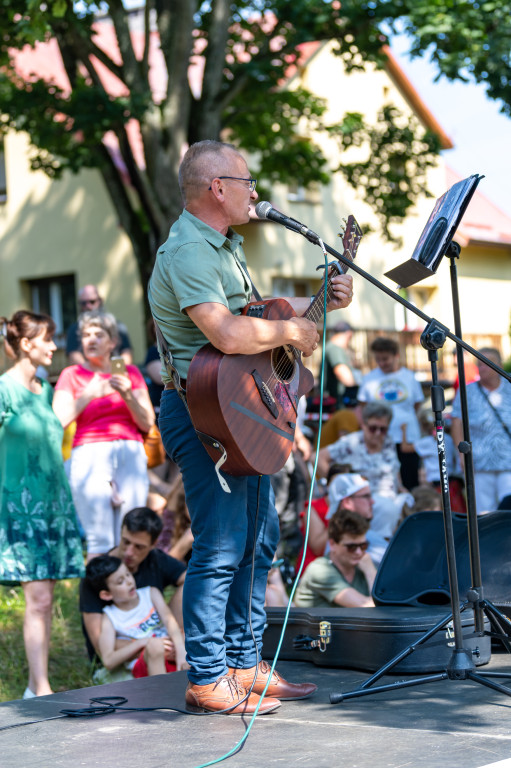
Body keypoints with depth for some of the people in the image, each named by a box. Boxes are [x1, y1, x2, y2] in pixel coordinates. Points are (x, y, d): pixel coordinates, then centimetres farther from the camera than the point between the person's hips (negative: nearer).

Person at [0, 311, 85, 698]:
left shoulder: (47, 390, 13)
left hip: (54, 502, 7)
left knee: (46, 596, 6)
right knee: (38, 597, -11)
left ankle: (35, 686, 12)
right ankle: (41, 688, -9)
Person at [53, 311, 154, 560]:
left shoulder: (130, 373, 16)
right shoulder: (71, 375, 11)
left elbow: (148, 423, 10)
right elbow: (57, 421, -1)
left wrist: (127, 395, -4)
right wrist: (88, 395, -6)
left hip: (130, 454, 2)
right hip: (89, 455, -2)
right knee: (99, 541, -13)